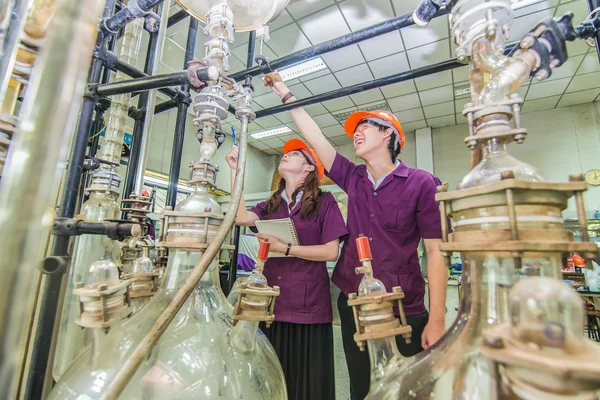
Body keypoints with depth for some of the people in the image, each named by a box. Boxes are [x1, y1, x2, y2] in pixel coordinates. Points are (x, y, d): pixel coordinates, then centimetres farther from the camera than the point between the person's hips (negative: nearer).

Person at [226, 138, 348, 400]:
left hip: (309, 308, -4)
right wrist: (235, 170, -6)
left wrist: (283, 248, -16)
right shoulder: (271, 205, 11)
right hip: (273, 305, 5)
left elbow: (331, 252, -12)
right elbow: (242, 217, -8)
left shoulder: (324, 201, -5)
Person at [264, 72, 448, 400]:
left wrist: (436, 321, -13)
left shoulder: (422, 184, -8)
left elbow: (436, 252, -9)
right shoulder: (352, 179, 3)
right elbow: (313, 135, 7)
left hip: (404, 311, -3)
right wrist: (282, 89, 12)